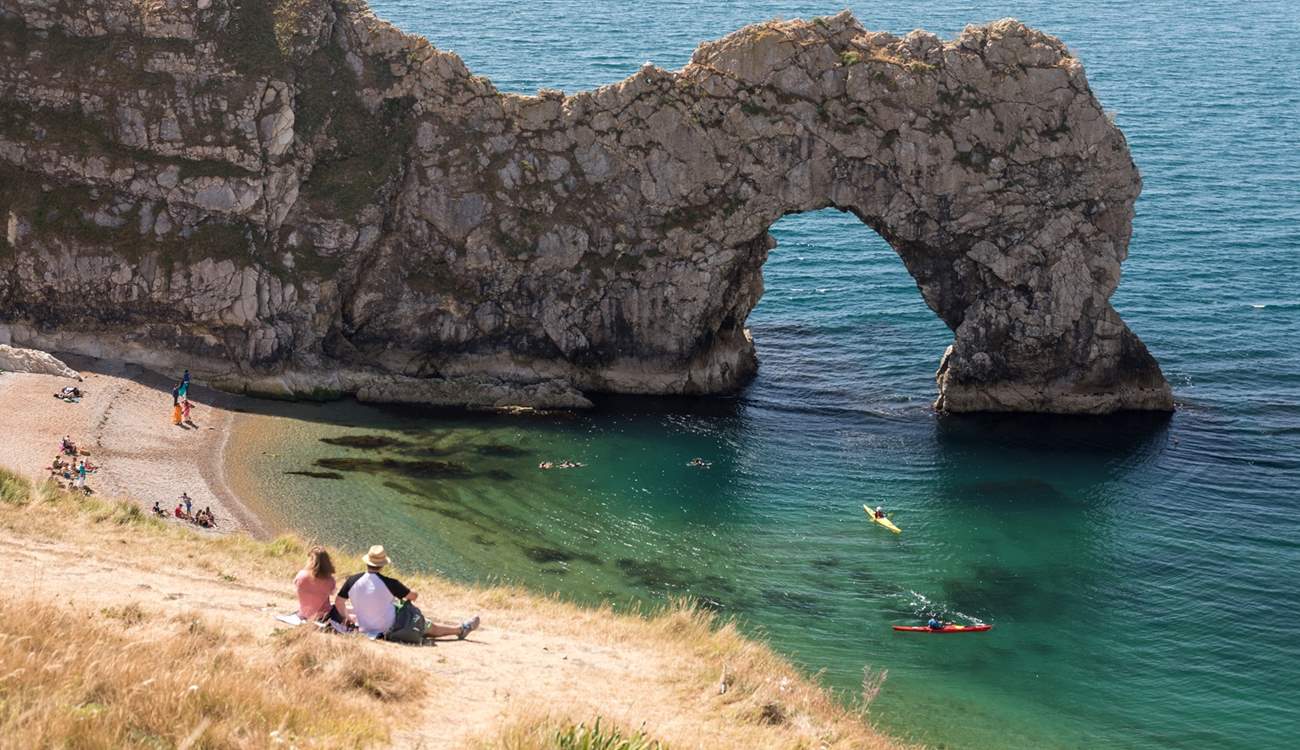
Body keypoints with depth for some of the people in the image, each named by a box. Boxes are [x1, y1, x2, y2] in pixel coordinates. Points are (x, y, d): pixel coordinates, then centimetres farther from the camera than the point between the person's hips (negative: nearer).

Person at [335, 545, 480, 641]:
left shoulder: (353, 580, -13)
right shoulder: (389, 583, -20)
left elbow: (338, 602, -2)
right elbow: (413, 596, -5)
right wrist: (407, 598, 19)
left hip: (364, 629, 4)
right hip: (389, 630, -4)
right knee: (430, 628, 13)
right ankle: (461, 630, 29)